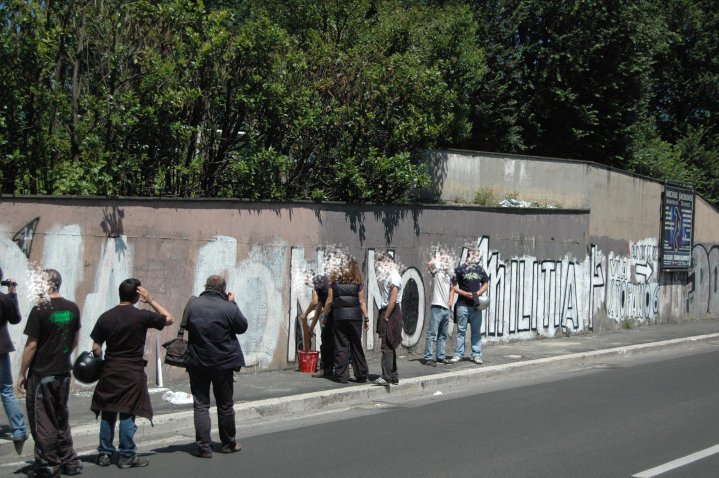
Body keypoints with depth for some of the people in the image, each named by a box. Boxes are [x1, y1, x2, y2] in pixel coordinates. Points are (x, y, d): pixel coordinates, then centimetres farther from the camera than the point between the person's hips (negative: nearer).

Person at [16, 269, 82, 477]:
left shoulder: (40, 310, -16)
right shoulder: (73, 308, 3)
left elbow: (31, 345, -14)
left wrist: (22, 374, -7)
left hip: (42, 374, -6)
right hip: (64, 372, 6)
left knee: (42, 422, 3)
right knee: (61, 418, 18)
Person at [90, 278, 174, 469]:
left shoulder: (106, 317, -1)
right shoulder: (142, 316, -9)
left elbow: (96, 348, 1)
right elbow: (169, 319, 4)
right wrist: (151, 301, 4)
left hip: (110, 371, 3)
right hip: (133, 372, -3)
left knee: (107, 414, 12)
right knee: (127, 414, 3)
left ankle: (104, 454, 19)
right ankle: (127, 456, 8)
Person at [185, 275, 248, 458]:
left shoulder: (192, 304, -6)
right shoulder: (228, 308, -14)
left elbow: (186, 326, 8)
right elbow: (243, 326, 0)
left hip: (197, 363, 1)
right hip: (223, 364, -1)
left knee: (200, 405, 5)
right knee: (225, 405, 13)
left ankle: (203, 447, 0)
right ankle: (228, 443, 24)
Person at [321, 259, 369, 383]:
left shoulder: (335, 281, 4)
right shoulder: (358, 282, 2)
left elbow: (329, 301, 2)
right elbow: (361, 302, 0)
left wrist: (325, 315, 12)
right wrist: (366, 319, 5)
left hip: (339, 315, 0)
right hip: (355, 316, 0)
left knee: (341, 346, 4)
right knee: (356, 345, 8)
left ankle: (341, 375, 3)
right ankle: (361, 375, 10)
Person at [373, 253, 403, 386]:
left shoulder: (394, 277, -12)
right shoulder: (389, 276, 18)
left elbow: (393, 300, -19)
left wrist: (385, 318, -18)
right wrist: (382, 317, 11)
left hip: (391, 315, -10)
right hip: (387, 315, 10)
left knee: (387, 347, -10)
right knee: (389, 347, 13)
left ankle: (387, 377, -9)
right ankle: (393, 376, 19)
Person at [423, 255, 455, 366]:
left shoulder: (449, 276, 18)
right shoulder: (436, 272, -3)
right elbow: (430, 264, -22)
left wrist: (451, 301, 17)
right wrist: (438, 259, -4)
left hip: (446, 309, 8)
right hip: (437, 308, -8)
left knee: (442, 335, 13)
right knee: (432, 334, -9)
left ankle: (441, 357, 20)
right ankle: (428, 358, -9)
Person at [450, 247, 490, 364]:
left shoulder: (480, 270, 11)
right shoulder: (460, 270, -1)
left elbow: (486, 284, 16)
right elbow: (454, 287, -1)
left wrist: (477, 293, -3)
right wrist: (466, 294, -14)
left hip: (476, 305, 4)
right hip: (463, 305, -4)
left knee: (476, 331, 6)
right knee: (461, 330, 0)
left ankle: (476, 355, 10)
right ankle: (458, 354, 5)